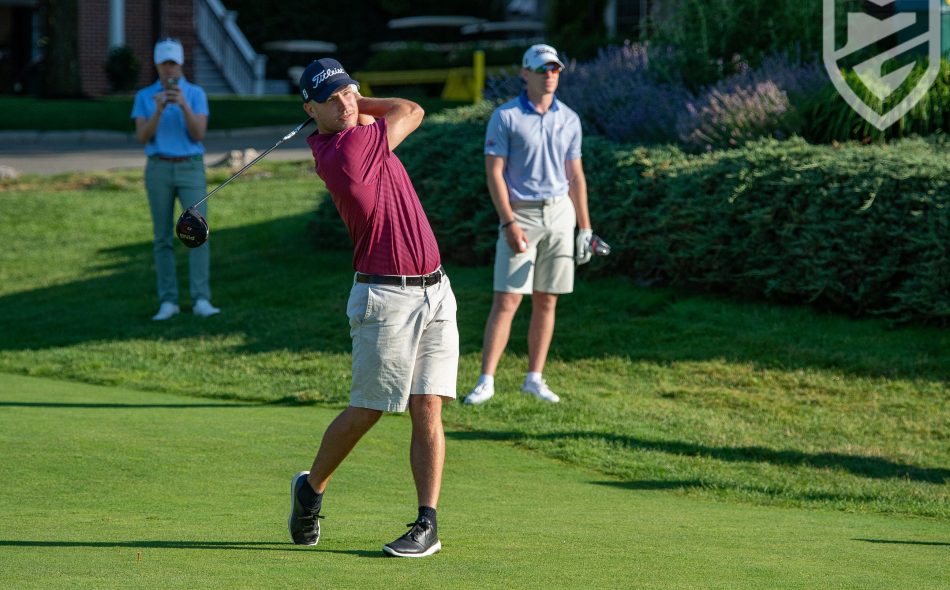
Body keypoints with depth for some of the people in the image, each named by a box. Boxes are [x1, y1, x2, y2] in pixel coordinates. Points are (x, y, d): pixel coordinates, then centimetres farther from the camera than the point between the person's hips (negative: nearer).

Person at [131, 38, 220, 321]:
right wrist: (159, 110, -23)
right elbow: (142, 138, -7)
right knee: (163, 237, 2)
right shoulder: (144, 97, 3)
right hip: (159, 170, 1)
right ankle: (168, 303, 8)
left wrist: (183, 105, -25)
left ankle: (201, 301, -13)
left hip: (191, 170, -1)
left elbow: (199, 134, -10)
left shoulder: (196, 94, 2)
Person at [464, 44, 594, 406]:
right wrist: (509, 223, -15)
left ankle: (534, 379, 12)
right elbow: (494, 173, -7)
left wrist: (585, 228, 12)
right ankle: (486, 381, -8)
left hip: (559, 214, 4)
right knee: (506, 301, -9)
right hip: (520, 214, -4)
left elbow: (575, 175, 15)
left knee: (546, 301, 5)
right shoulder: (505, 117, -4)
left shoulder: (569, 119, 10)